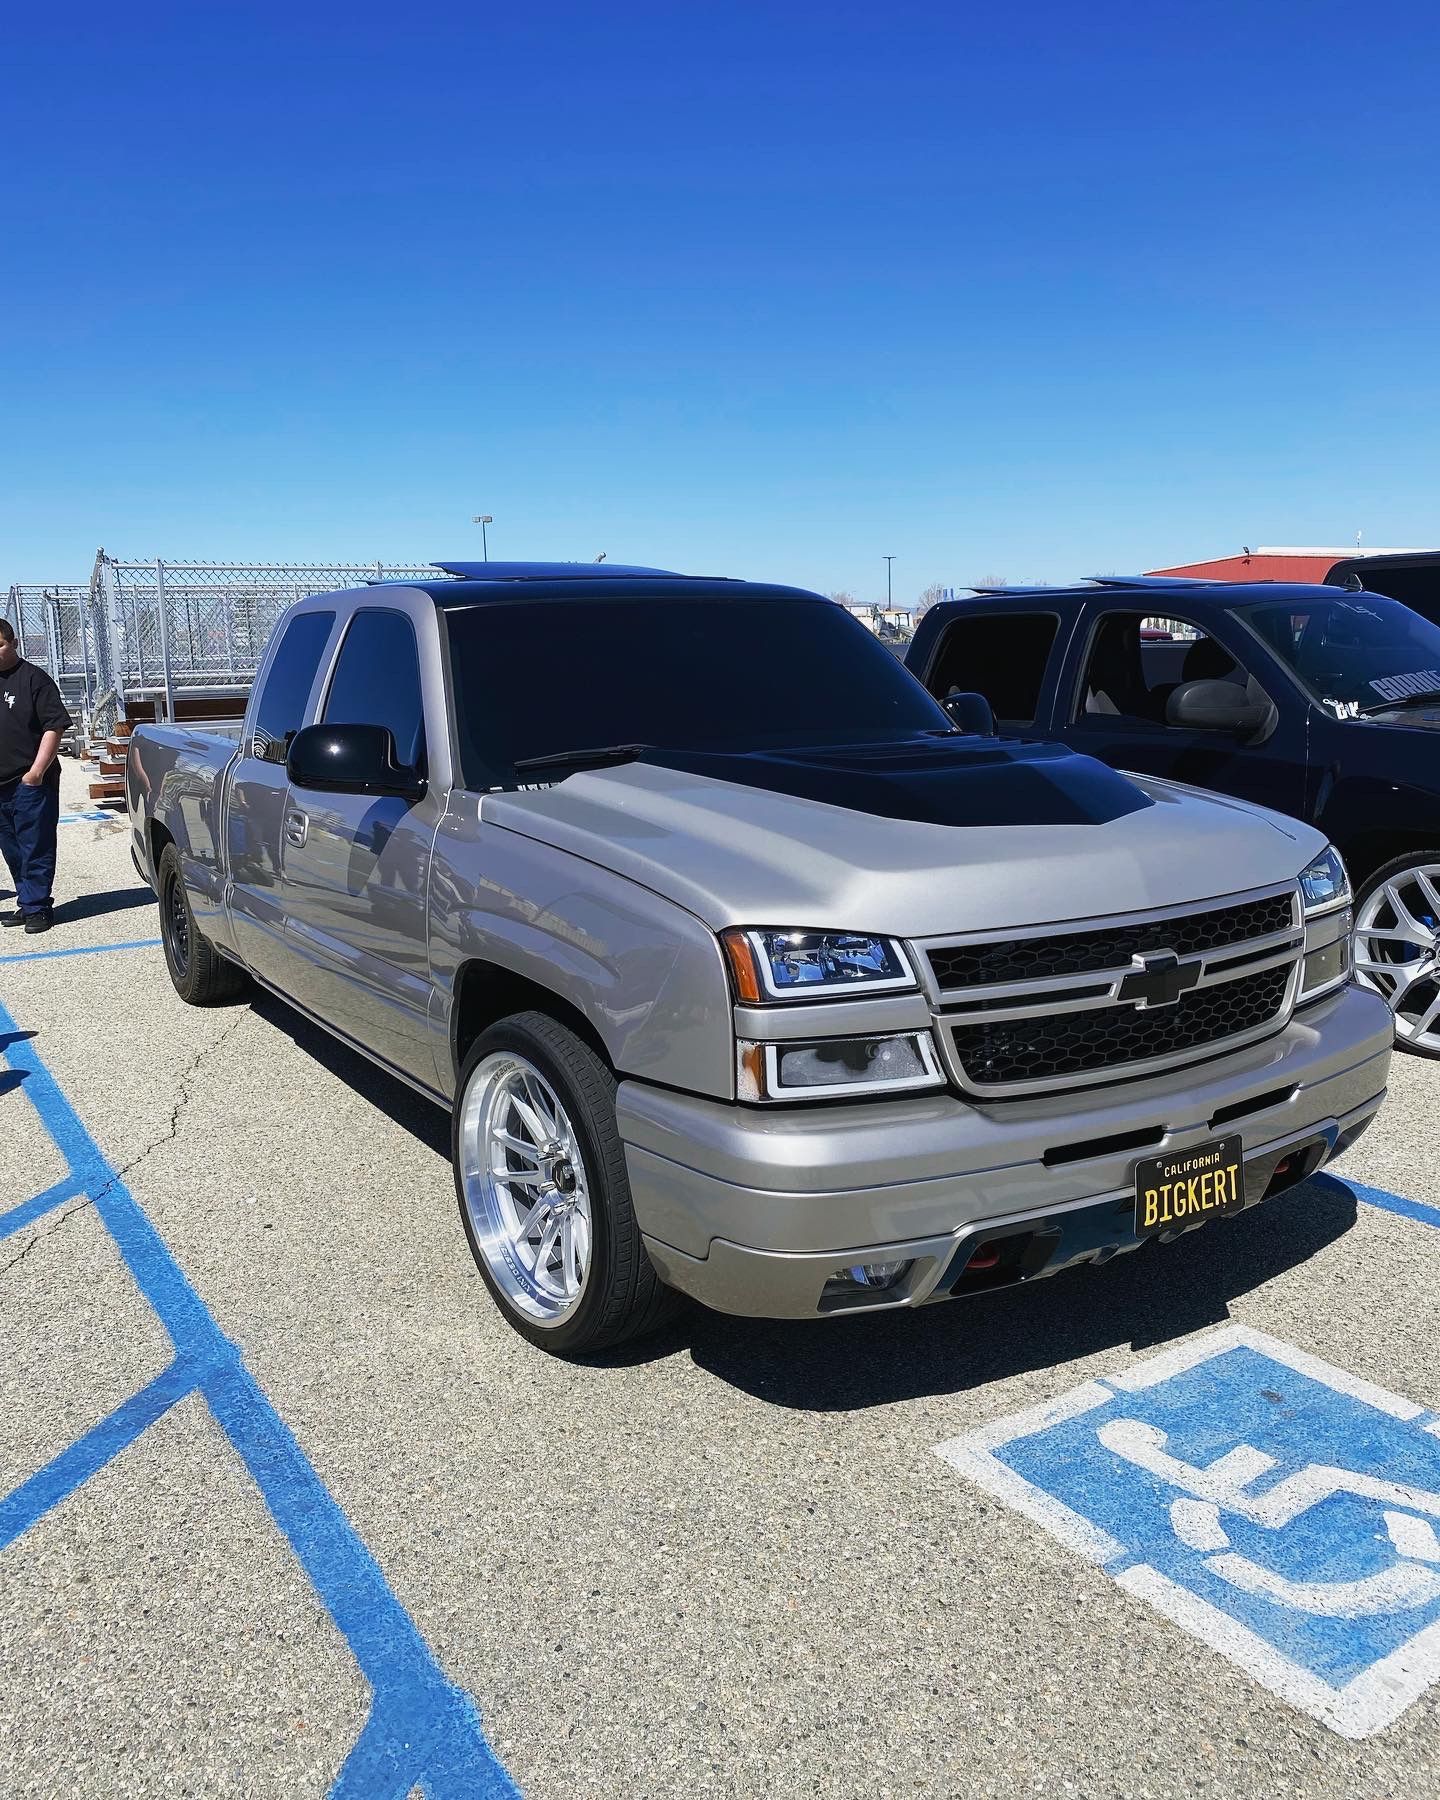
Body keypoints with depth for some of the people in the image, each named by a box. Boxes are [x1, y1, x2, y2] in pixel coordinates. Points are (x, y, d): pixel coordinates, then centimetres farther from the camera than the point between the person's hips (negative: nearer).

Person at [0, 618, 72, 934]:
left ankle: (36, 908, 2)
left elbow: (54, 726, -11)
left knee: (35, 848, -3)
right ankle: (27, 904, 21)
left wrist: (37, 770, -16)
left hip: (30, 782, -7)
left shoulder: (32, 679, -5)